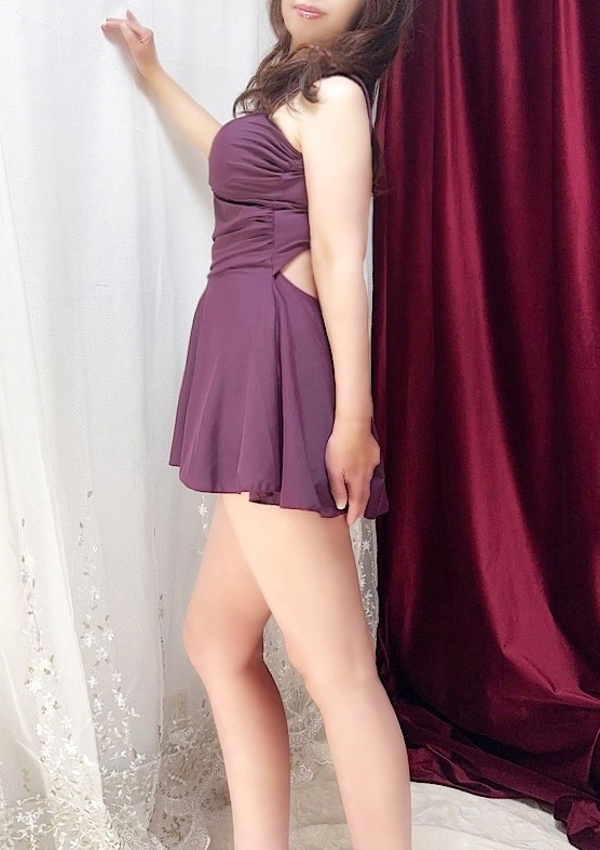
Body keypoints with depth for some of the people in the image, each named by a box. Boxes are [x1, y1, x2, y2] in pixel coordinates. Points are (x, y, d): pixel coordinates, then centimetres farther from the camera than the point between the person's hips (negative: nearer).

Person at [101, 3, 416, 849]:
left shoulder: (334, 94, 2)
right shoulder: (301, 99, 29)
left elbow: (340, 262, -12)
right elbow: (236, 154, 50)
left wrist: (354, 413, -19)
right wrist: (153, 72, 60)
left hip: (275, 371, -10)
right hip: (255, 373, 10)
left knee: (335, 666, -10)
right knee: (217, 639, 11)